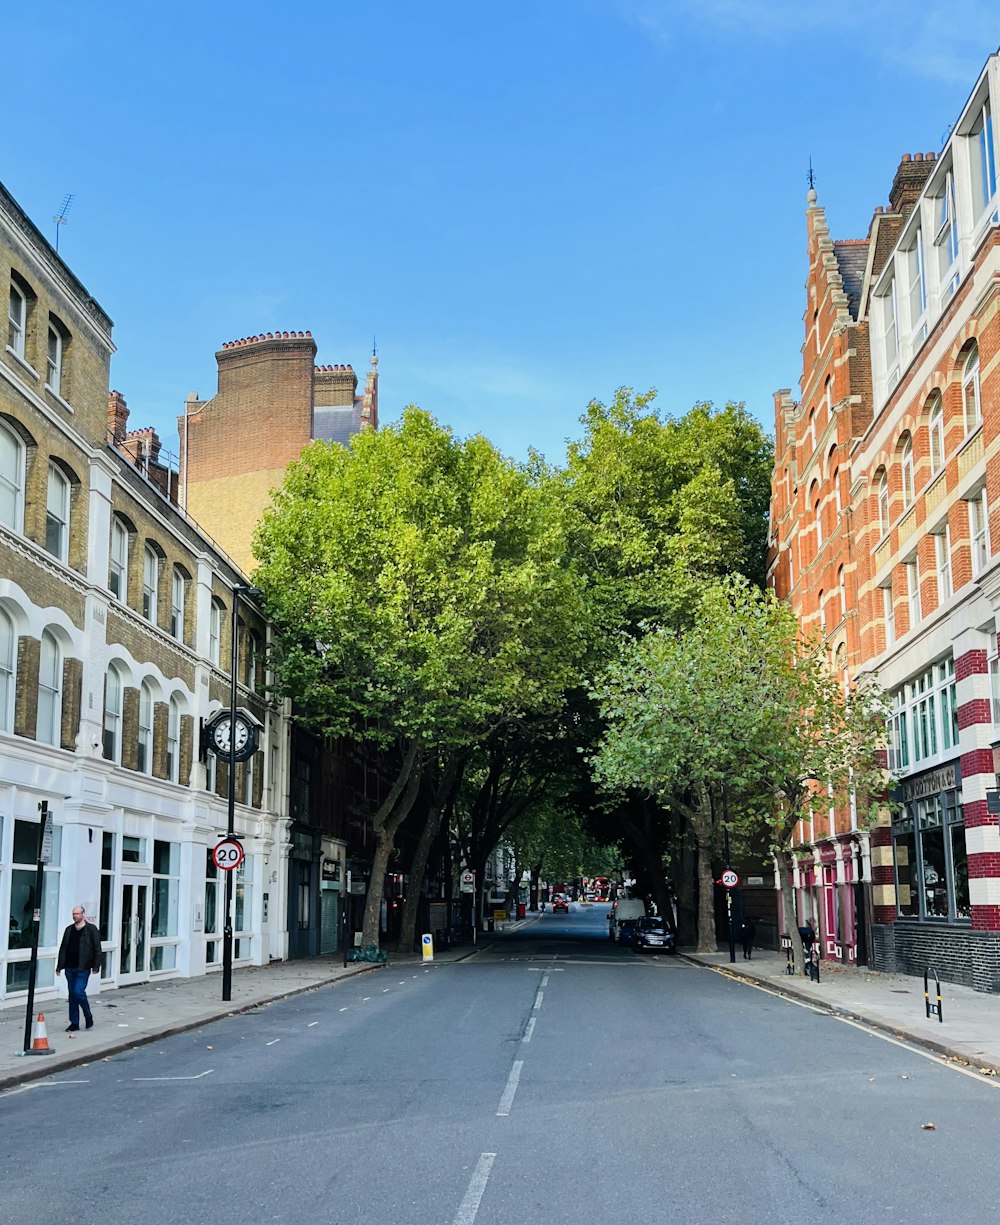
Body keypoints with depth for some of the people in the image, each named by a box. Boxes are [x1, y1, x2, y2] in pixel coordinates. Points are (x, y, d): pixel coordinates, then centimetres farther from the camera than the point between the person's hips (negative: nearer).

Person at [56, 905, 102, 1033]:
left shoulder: (91, 930, -3)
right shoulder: (69, 930, 10)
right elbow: (63, 949, 13)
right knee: (72, 994, 7)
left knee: (78, 992, -13)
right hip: (70, 968, 5)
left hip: (83, 969, -5)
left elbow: (97, 949, -4)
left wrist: (96, 966, -10)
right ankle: (74, 1023, 15)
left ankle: (88, 1017, 9)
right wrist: (60, 966, 8)